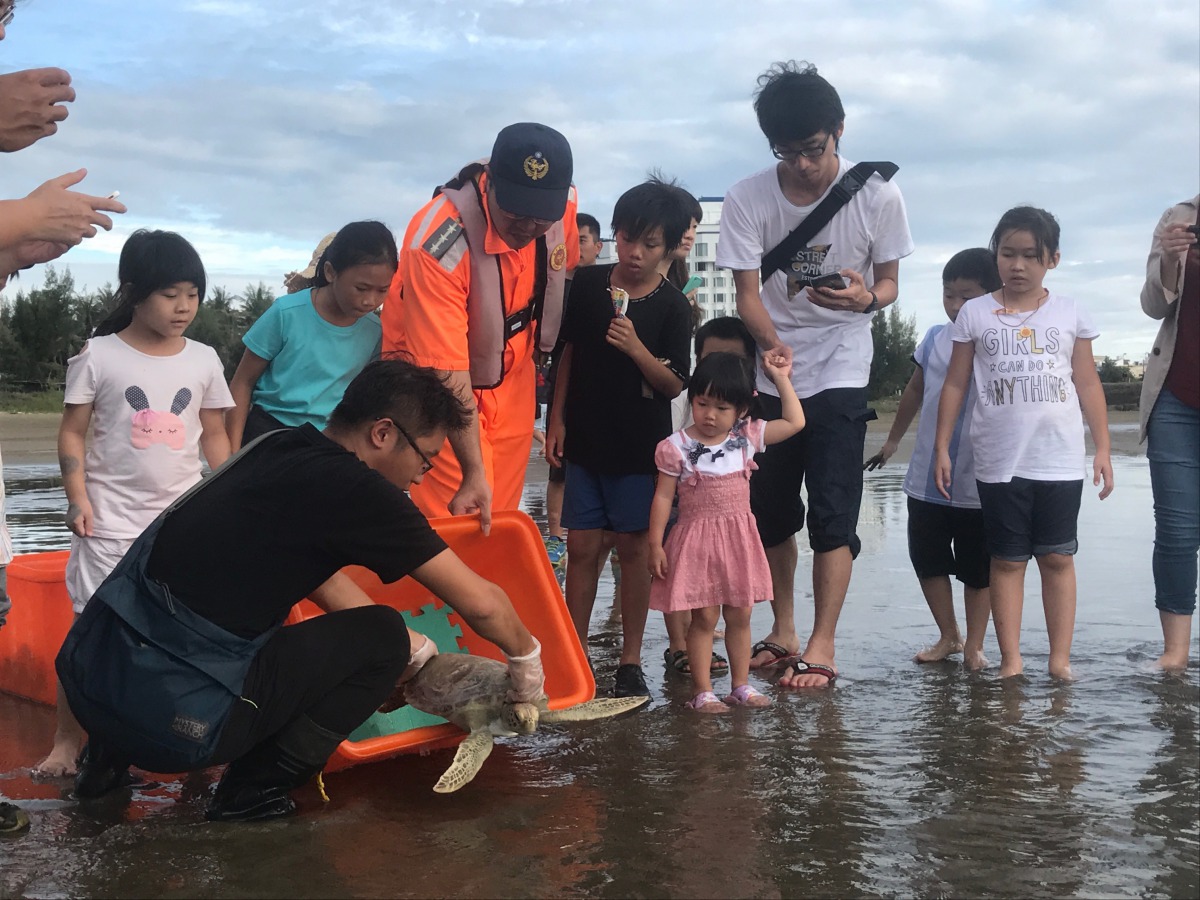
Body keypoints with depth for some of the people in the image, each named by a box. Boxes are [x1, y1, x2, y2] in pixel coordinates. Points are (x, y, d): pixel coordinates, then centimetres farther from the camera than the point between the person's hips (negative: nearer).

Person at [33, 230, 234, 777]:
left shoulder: (203, 360, 3)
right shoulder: (98, 356, -6)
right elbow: (72, 433, -2)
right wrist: (78, 497, -13)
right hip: (112, 520, -3)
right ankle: (66, 740, 13)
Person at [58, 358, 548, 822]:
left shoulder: (279, 449, 12)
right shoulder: (356, 489, -11)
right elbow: (481, 604, -6)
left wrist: (417, 652, 31)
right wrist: (526, 657, 14)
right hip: (168, 717, -8)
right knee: (381, 637, 4)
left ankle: (114, 749, 24)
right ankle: (254, 789, 4)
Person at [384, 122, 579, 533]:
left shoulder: (563, 203, -15)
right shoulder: (437, 242, -33)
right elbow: (447, 374, -32)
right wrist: (472, 472, -33)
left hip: (513, 382, 5)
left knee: (500, 523, 9)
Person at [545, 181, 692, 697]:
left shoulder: (671, 306, -7)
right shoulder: (587, 284, 1)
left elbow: (674, 384, -8)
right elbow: (568, 353, 10)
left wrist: (636, 348, -24)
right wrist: (557, 418, 6)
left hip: (639, 446, -2)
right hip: (584, 439, 2)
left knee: (632, 549, 5)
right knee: (582, 547, 4)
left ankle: (631, 661, 15)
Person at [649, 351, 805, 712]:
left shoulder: (747, 437, 1)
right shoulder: (677, 447, -9)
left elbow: (794, 422, 6)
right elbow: (663, 496, -6)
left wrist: (781, 379, 4)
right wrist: (655, 544, -9)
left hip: (739, 538, 4)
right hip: (697, 540, -4)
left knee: (739, 616, 10)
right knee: (704, 617, -1)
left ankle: (741, 686, 21)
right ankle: (702, 691, 8)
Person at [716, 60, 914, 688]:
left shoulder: (876, 194, -12)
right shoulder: (747, 200, -11)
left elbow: (889, 283, -3)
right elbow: (747, 292, -11)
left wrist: (867, 298, -28)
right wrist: (774, 343, -31)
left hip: (839, 375, -2)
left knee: (832, 513, -9)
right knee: (770, 511, 10)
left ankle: (821, 647, -2)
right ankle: (783, 631, 26)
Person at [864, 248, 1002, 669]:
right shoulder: (934, 339, 2)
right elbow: (915, 390, 16)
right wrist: (893, 439, 22)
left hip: (979, 483, -4)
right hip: (926, 479, 4)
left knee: (978, 569, 9)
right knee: (928, 560, 12)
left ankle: (973, 646, 22)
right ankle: (948, 637, 28)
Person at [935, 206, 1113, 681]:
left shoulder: (1070, 313, 6)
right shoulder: (975, 313, 3)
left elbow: (1088, 384, 8)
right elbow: (955, 385, 5)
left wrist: (1102, 448, 4)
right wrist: (942, 448, 1)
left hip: (1060, 460, 1)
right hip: (999, 462, -1)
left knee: (1058, 557, 5)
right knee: (1007, 559, 5)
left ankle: (1060, 658, 12)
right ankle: (1010, 660, 10)